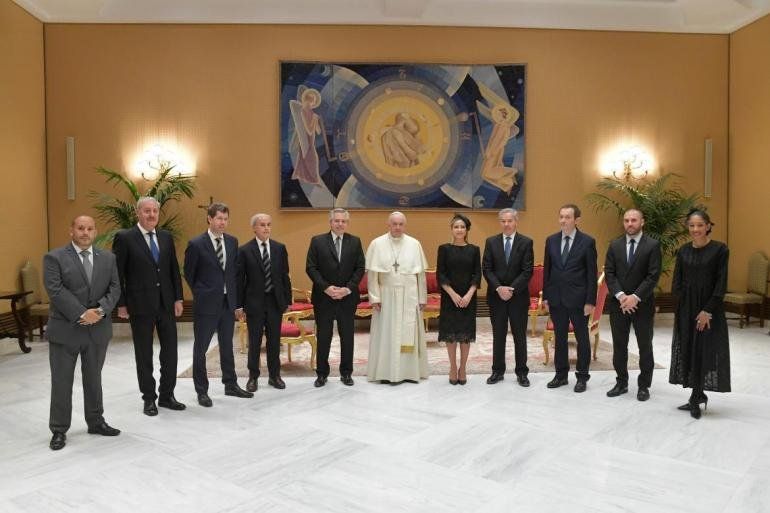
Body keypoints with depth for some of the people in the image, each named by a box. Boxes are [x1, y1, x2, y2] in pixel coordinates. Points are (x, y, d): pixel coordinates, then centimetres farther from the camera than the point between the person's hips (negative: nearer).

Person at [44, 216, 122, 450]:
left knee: (93, 379, 15)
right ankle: (59, 430, 18)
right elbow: (56, 291, -14)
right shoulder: (54, 257, -5)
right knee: (61, 381, 5)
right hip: (65, 329, -3)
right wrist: (81, 314, -21)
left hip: (98, 328, 4)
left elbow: (114, 288, 1)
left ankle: (96, 422, 28)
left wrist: (101, 310, -16)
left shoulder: (107, 258, 7)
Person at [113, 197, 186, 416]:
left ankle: (166, 395, 22)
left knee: (170, 350, 8)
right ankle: (149, 398, 21)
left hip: (166, 304, 4)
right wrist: (121, 304, -8)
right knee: (144, 354, 8)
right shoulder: (124, 238, -6)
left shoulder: (166, 237, 8)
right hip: (141, 305, -4)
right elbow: (117, 274, -6)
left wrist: (178, 298, 5)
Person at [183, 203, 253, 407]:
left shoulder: (232, 241, 4)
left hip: (228, 302, 5)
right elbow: (189, 273, 0)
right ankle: (201, 391, 17)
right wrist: (201, 294, 5)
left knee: (227, 346, 15)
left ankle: (230, 385, 28)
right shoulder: (196, 244, -10)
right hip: (206, 305, -5)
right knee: (201, 348, 6)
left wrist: (233, 294, 10)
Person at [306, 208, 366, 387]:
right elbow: (311, 268, -4)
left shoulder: (355, 242, 4)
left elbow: (360, 268, 1)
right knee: (323, 337, 7)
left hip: (348, 297, 1)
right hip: (323, 298, -1)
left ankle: (346, 373, 21)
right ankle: (322, 373, 19)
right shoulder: (317, 241, 0)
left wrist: (348, 288, -11)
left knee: (347, 337, 8)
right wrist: (326, 287, -14)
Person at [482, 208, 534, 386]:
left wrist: (511, 289, -15)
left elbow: (527, 271, -7)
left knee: (519, 335, 7)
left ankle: (522, 372, 17)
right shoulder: (491, 242, 3)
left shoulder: (526, 242, -2)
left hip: (519, 296, -1)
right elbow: (487, 269, -1)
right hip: (496, 296, 2)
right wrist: (499, 288, -14)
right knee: (498, 335, 10)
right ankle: (498, 371, 20)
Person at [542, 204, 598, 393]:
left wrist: (590, 301, -10)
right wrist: (545, 296, 5)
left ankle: (582, 376, 20)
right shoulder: (551, 240, 5)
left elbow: (592, 273, -6)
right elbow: (546, 270, 9)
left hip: (578, 299, -3)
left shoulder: (587, 241, -6)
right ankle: (561, 374, 24)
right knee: (560, 338, 12)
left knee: (582, 338, 8)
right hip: (556, 298, 4)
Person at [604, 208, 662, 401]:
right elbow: (609, 273, 0)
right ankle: (621, 382, 22)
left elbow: (653, 276, -11)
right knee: (619, 345, 9)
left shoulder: (653, 245, -5)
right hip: (618, 303, 3)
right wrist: (620, 296, -13)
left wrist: (635, 297, -18)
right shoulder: (615, 245, 5)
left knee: (645, 346, 7)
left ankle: (643, 386, 19)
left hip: (643, 304, -3)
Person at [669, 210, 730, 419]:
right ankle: (699, 396, 21)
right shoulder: (683, 251, 5)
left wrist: (707, 311, -13)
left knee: (705, 350, 1)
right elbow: (676, 283, 6)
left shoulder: (720, 250, -6)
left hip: (710, 307, -4)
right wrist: (683, 309, -3)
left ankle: (696, 399, 11)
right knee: (688, 350, 6)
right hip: (686, 308, 4)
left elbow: (721, 284, -9)